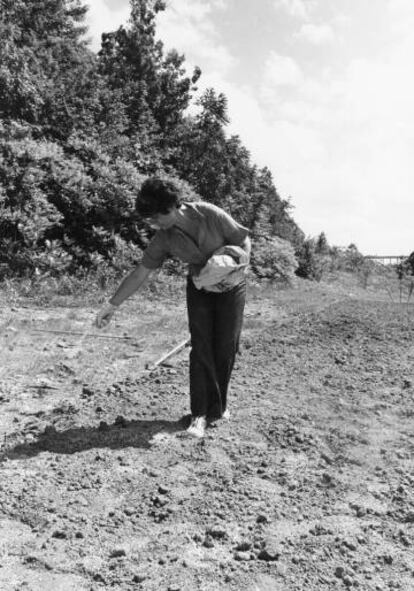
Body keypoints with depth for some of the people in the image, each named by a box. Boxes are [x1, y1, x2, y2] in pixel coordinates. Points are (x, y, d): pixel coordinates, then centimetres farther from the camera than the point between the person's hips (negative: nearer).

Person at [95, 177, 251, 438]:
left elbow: (244, 240, -13)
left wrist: (239, 267, -28)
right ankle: (201, 414, 0)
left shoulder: (209, 214, -24)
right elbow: (140, 273, -10)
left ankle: (218, 405, 17)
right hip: (200, 288, 2)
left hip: (231, 286, -2)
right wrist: (112, 305, -11)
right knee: (201, 348, -7)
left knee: (226, 347, -1)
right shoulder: (164, 238, -15)